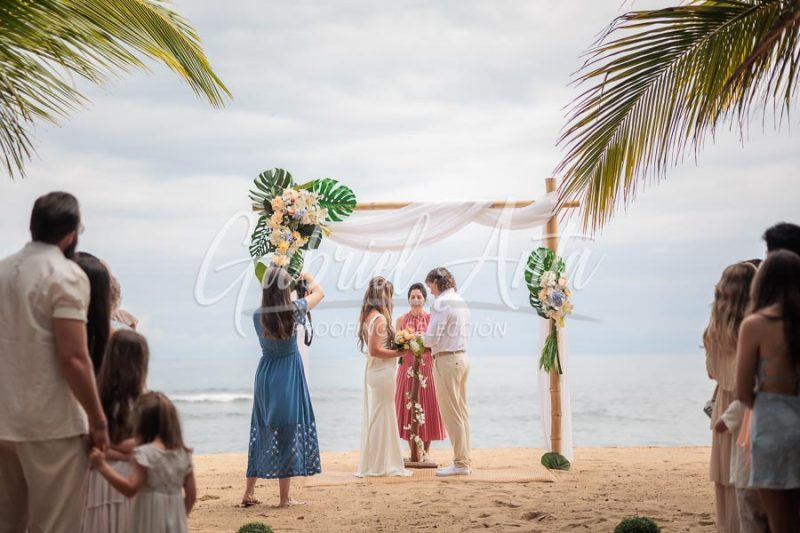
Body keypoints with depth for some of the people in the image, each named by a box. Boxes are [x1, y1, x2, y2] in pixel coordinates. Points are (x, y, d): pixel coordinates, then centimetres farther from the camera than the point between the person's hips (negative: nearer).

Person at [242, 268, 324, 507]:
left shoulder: (258, 315, -3)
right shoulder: (293, 310, -12)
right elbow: (319, 293, 5)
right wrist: (308, 277, 24)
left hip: (265, 375, 4)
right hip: (288, 377, -4)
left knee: (262, 432, 14)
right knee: (287, 431, 1)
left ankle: (249, 492, 17)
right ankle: (284, 497, 5)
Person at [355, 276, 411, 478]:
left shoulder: (368, 316, 10)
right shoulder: (380, 318, -17)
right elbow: (375, 350, -22)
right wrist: (399, 352, -15)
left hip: (373, 370, 9)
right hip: (382, 372, -9)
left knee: (373, 417, 15)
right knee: (381, 418, -1)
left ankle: (371, 464, 23)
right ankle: (379, 466, 6)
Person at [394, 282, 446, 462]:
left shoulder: (431, 319, 4)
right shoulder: (401, 320, 6)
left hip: (427, 367, -1)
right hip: (407, 367, 1)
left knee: (427, 406, 1)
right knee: (408, 407, 1)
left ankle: (426, 452, 12)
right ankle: (413, 452, 10)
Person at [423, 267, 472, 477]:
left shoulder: (442, 303, -14)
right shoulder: (460, 301, 14)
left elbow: (431, 338, -17)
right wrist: (428, 342, 14)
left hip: (447, 359, -9)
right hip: (462, 356, 9)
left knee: (451, 413, -4)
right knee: (461, 411, 11)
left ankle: (460, 463, -1)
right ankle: (464, 460, 15)